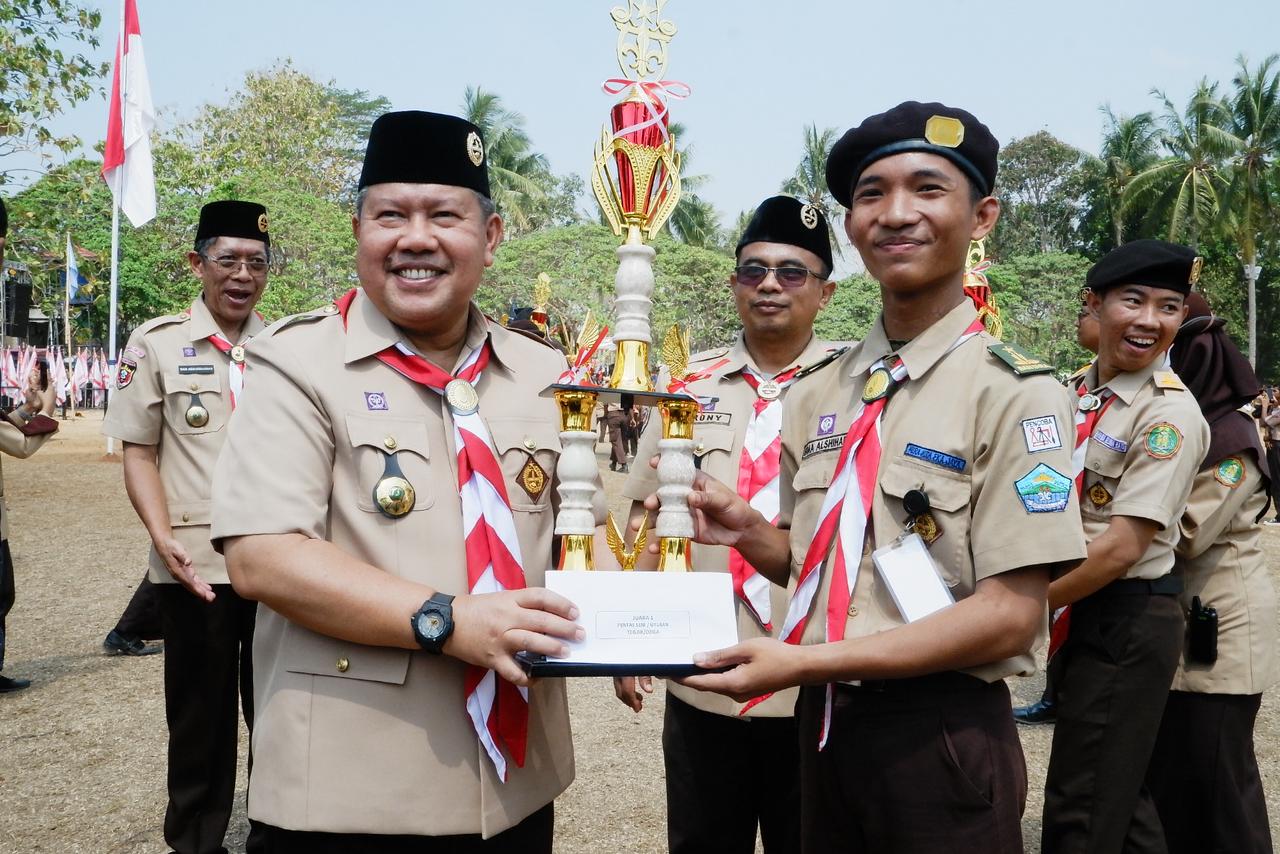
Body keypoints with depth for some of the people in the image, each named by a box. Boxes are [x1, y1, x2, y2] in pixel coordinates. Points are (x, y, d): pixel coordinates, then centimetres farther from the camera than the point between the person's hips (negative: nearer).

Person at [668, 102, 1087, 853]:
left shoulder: (1014, 392, -12)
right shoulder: (820, 398, 5)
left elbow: (1009, 614, -17)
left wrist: (804, 663, -20)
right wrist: (748, 532, -6)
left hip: (940, 733, -5)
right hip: (825, 722, 5)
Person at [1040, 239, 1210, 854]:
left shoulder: (1170, 414, -16)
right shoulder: (1075, 394, 6)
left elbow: (1124, 545, -21)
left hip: (1128, 619, -7)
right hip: (1078, 611, 7)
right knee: (1117, 792, 20)